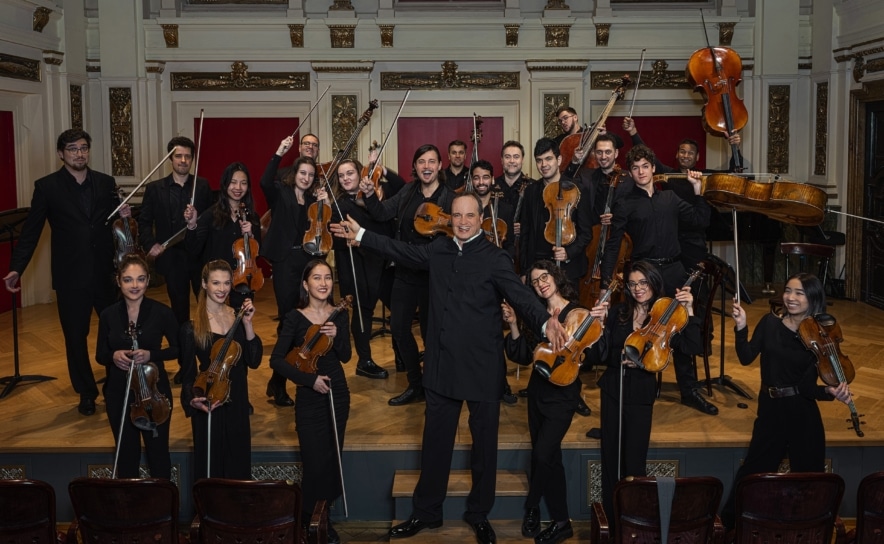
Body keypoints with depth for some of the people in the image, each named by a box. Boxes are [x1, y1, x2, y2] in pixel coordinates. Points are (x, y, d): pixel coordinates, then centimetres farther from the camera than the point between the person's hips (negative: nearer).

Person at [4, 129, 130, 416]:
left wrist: (124, 216, -10)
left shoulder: (106, 183, 5)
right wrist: (17, 268, -13)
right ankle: (87, 392, 24)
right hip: (70, 275, -2)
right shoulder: (46, 186, -2)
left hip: (105, 272, 2)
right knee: (75, 337, 8)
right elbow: (31, 231, -5)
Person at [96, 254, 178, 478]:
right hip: (119, 393, 2)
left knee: (158, 453, 12)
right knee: (126, 455, 16)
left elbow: (178, 348, -3)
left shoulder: (161, 312, -11)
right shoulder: (109, 315, -4)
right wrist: (113, 356, -18)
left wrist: (151, 354, -20)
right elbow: (100, 355, 5)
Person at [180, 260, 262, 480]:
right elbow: (189, 372, -5)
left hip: (236, 401, 4)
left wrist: (247, 324, -15)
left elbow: (254, 361, -7)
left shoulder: (238, 316, 1)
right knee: (210, 463, 5)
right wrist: (192, 398, -24)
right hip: (208, 402, -4)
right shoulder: (192, 328, -10)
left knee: (238, 462, 14)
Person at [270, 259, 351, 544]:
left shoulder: (340, 314, 1)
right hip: (309, 397, -3)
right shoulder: (295, 318, -9)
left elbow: (345, 357, -3)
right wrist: (309, 379, -19)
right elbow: (276, 360, -13)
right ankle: (308, 520, 15)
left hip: (337, 393, 3)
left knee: (332, 460, 9)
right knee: (315, 464, -6)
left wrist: (336, 336, -22)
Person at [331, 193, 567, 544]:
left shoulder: (494, 258, -10)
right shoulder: (439, 249, 5)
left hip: (483, 367, -4)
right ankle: (426, 512, 28)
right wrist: (360, 235, 27)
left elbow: (520, 295, -22)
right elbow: (404, 251, 21)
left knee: (484, 443, 9)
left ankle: (479, 514, 26)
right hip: (442, 365, 4)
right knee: (435, 441, 14)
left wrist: (545, 322, -41)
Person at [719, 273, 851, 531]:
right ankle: (730, 523, 31)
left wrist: (832, 391, -31)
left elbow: (807, 386, -12)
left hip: (803, 415, -1)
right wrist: (741, 327, -20)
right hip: (770, 410, 2)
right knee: (754, 470, 13)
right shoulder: (770, 323, -1)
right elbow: (746, 358, -9)